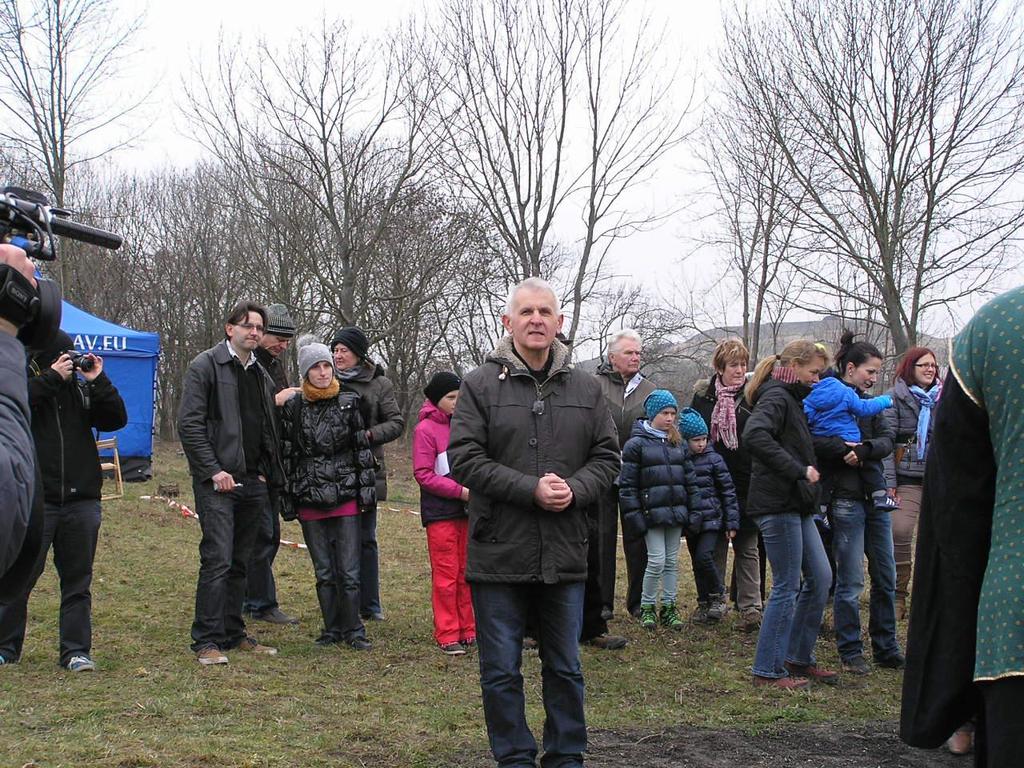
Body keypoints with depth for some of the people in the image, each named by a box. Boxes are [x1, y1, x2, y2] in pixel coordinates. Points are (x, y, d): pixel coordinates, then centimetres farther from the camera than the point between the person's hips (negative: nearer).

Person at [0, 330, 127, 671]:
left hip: (82, 500, 4)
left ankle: (75, 650, 12)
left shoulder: (81, 387, 11)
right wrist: (51, 378, -18)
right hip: (35, 499, -3)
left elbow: (116, 419, 4)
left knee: (77, 579, 6)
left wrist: (98, 381, -5)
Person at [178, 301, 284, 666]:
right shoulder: (206, 366, -4)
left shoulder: (260, 374, 18)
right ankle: (206, 641, -5)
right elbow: (189, 423, -11)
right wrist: (214, 471, -15)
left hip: (253, 483, 7)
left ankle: (233, 633, 21)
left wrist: (265, 472, 9)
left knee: (240, 562, 12)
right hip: (218, 482, -7)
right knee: (217, 560, -11)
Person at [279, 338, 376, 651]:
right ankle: (332, 629, 17)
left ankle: (353, 630, 8)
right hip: (310, 501, 1)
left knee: (349, 572, -3)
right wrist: (288, 499, 5)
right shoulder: (293, 408, 5)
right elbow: (286, 455, 8)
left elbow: (362, 449, 4)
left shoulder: (349, 403, 3)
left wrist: (366, 491, -1)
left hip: (345, 498, -1)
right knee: (324, 572, 7)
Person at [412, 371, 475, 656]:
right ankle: (447, 636, 6)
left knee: (467, 572, 10)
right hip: (440, 512, -5)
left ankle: (468, 630, 18)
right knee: (446, 574, -1)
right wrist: (460, 491, -16)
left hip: (467, 509, 6)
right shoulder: (425, 429, -7)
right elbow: (423, 473, -11)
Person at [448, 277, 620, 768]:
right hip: (499, 555, -3)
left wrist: (574, 490, -12)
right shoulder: (481, 385, -3)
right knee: (501, 672, 6)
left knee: (566, 669, 14)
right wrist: (532, 489, -18)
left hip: (565, 555, 3)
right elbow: (464, 459, -10)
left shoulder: (586, 389, 8)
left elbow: (606, 457, 9)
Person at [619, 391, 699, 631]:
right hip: (652, 512, -5)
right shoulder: (636, 444, -4)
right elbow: (627, 484, -6)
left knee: (672, 561, 10)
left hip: (676, 511, 5)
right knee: (657, 561, -6)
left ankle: (669, 608, 18)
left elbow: (690, 480, 13)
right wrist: (633, 515, -11)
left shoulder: (679, 444, 12)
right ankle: (647, 608, 10)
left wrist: (694, 512, 7)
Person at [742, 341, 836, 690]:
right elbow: (755, 435, -31)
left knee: (820, 577, 12)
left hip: (797, 506, 10)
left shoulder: (791, 399, 19)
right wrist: (798, 470, -27)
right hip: (777, 506, -10)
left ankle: (799, 657, 22)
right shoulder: (775, 397, -12)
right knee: (787, 587, -4)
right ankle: (768, 670, 5)